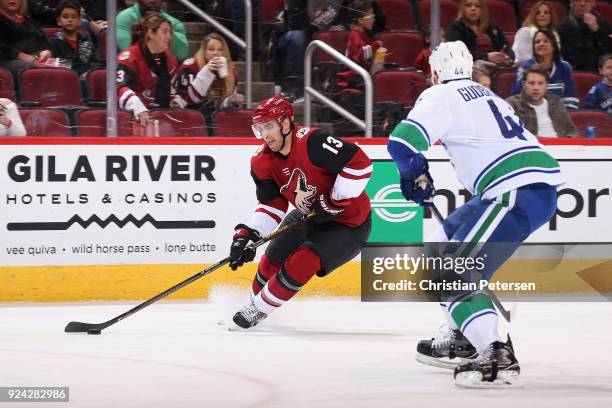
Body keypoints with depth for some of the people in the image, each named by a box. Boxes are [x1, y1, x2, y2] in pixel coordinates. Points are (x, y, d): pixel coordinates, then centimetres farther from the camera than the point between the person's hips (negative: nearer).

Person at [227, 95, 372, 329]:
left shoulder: (312, 143, -32)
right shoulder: (264, 162, -7)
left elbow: (360, 164, -34)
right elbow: (271, 206, -2)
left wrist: (333, 202, -29)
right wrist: (246, 235, -15)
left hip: (349, 225, -7)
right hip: (308, 217, 8)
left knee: (300, 264, -20)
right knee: (273, 260, 3)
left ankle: (260, 309, -2)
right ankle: (255, 300, 29)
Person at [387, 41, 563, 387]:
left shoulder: (442, 96, -1)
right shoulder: (485, 95, 27)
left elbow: (402, 142, -13)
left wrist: (415, 176, 7)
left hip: (518, 193, -9)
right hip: (538, 188, 9)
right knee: (446, 245, 25)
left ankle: (497, 356, -25)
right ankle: (463, 342, 29)